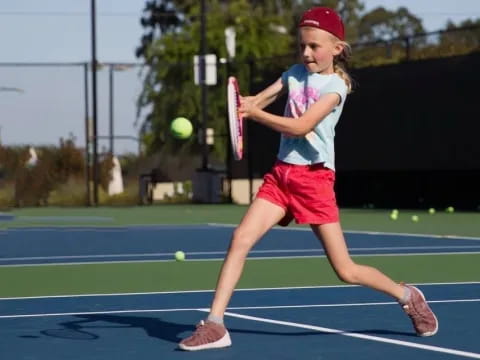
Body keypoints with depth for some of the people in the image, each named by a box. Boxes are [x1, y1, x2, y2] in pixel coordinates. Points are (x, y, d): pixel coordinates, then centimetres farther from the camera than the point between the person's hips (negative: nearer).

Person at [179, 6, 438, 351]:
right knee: (240, 239, -13)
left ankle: (408, 296, 21)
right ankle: (214, 325, -10)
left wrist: (254, 112, -23)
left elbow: (300, 126, -20)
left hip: (314, 177, -5)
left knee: (346, 271, -3)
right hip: (282, 173, 5)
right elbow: (256, 102, 4)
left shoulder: (335, 84, -9)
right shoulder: (294, 73, 10)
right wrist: (242, 103, -20)